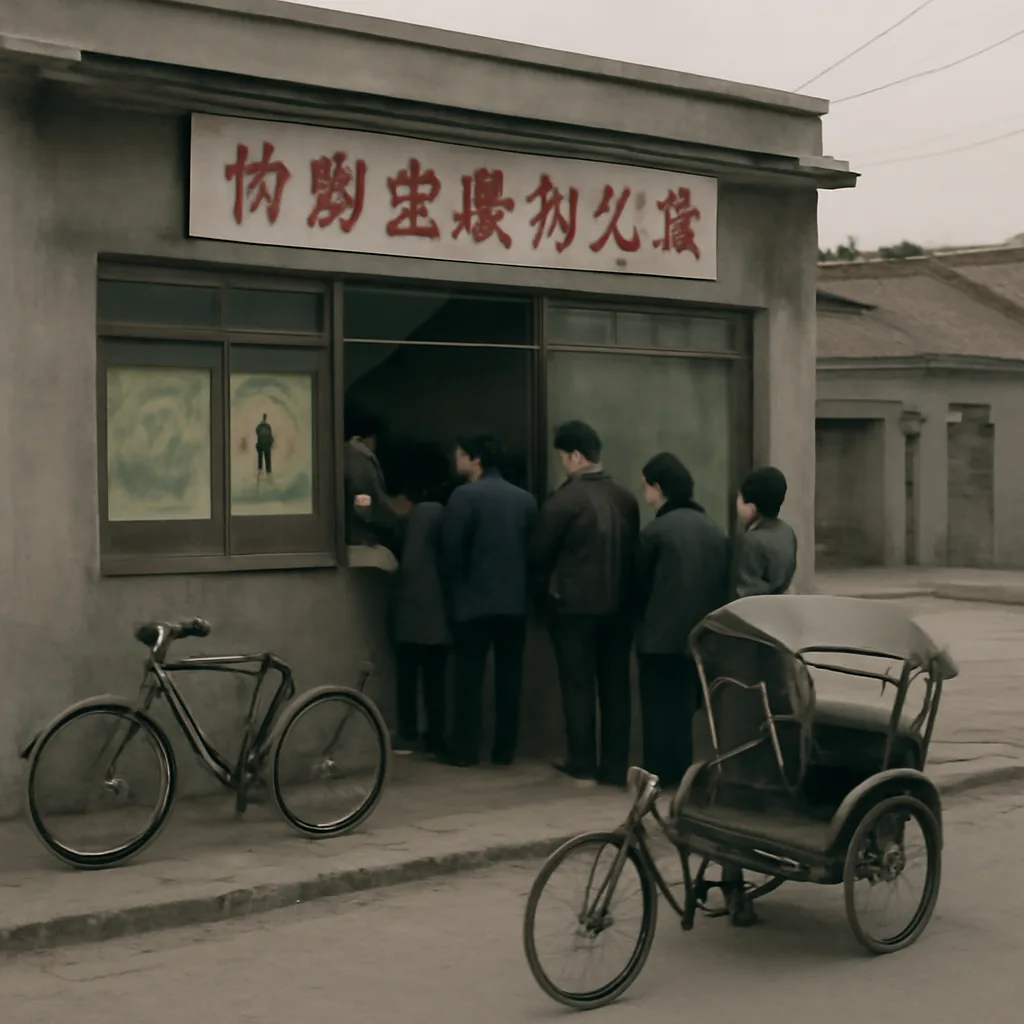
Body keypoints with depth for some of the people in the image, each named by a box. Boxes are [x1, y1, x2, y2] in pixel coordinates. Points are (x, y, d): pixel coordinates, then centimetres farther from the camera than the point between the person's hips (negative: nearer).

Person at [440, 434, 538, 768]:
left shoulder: (465, 496, -10)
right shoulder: (525, 498, 7)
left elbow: (451, 549, -10)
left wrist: (456, 584, 6)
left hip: (474, 600, -5)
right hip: (515, 601, 5)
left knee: (469, 677, 1)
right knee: (509, 677, 8)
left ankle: (464, 750, 3)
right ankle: (504, 749, 11)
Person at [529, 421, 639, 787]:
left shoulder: (564, 499, -13)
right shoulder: (626, 499, 3)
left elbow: (539, 553, -5)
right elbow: (633, 550, 9)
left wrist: (549, 584, 14)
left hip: (573, 604, -5)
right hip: (618, 604, 5)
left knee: (578, 685, 4)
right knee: (615, 685, 8)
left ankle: (583, 763, 8)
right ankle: (615, 766, 10)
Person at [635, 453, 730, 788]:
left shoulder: (655, 531, -11)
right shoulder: (714, 531, 6)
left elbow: (640, 582, -1)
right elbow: (724, 582, 8)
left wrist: (645, 616, 16)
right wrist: (707, 614, 16)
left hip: (662, 633, -5)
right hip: (701, 633, 5)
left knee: (660, 707, 4)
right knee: (684, 706, 15)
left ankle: (660, 774, 4)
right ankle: (680, 773, 17)